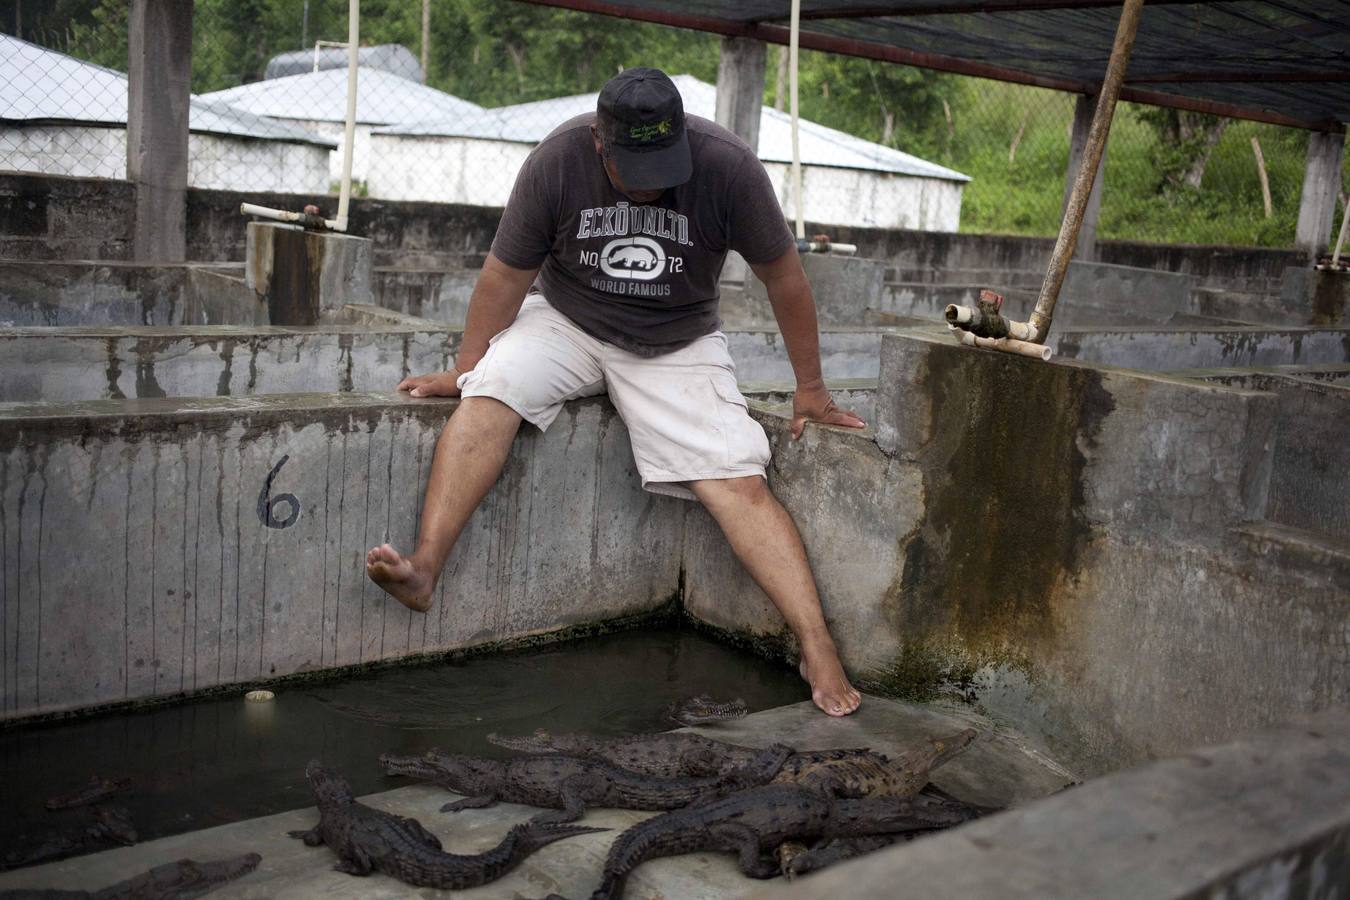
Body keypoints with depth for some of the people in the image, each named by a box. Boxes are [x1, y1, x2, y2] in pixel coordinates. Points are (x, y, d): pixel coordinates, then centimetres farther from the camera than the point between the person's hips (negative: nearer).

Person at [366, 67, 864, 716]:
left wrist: (810, 389, -1)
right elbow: (505, 277, -6)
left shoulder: (728, 167, -18)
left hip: (678, 346, -1)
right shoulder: (557, 160, -16)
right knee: (488, 394, -29)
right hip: (564, 321, 1)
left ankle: (817, 647, -19)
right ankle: (425, 567, -34)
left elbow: (783, 278, -7)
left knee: (738, 482, -18)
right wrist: (463, 369, 0)